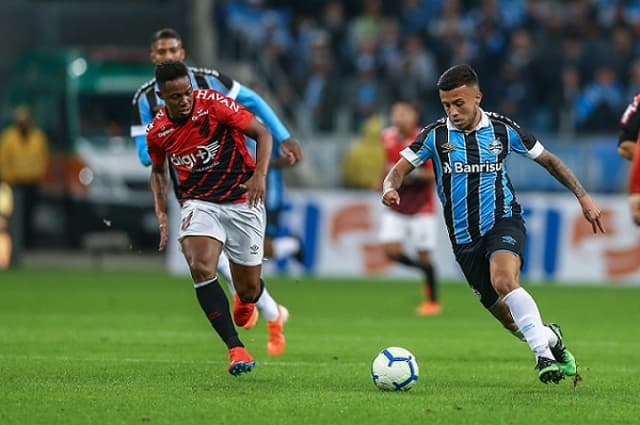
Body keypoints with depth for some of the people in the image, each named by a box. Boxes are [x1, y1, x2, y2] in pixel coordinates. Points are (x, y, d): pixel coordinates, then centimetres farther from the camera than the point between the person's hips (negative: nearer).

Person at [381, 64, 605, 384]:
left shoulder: (503, 129, -2)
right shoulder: (435, 135, -2)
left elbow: (548, 160, 10)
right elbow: (399, 169, -3)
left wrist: (583, 196, 7)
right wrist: (391, 188, -27)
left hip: (503, 222, -2)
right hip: (464, 238, 2)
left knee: (504, 281, -34)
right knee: (509, 319, 3)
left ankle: (543, 354, -32)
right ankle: (550, 338, 32)